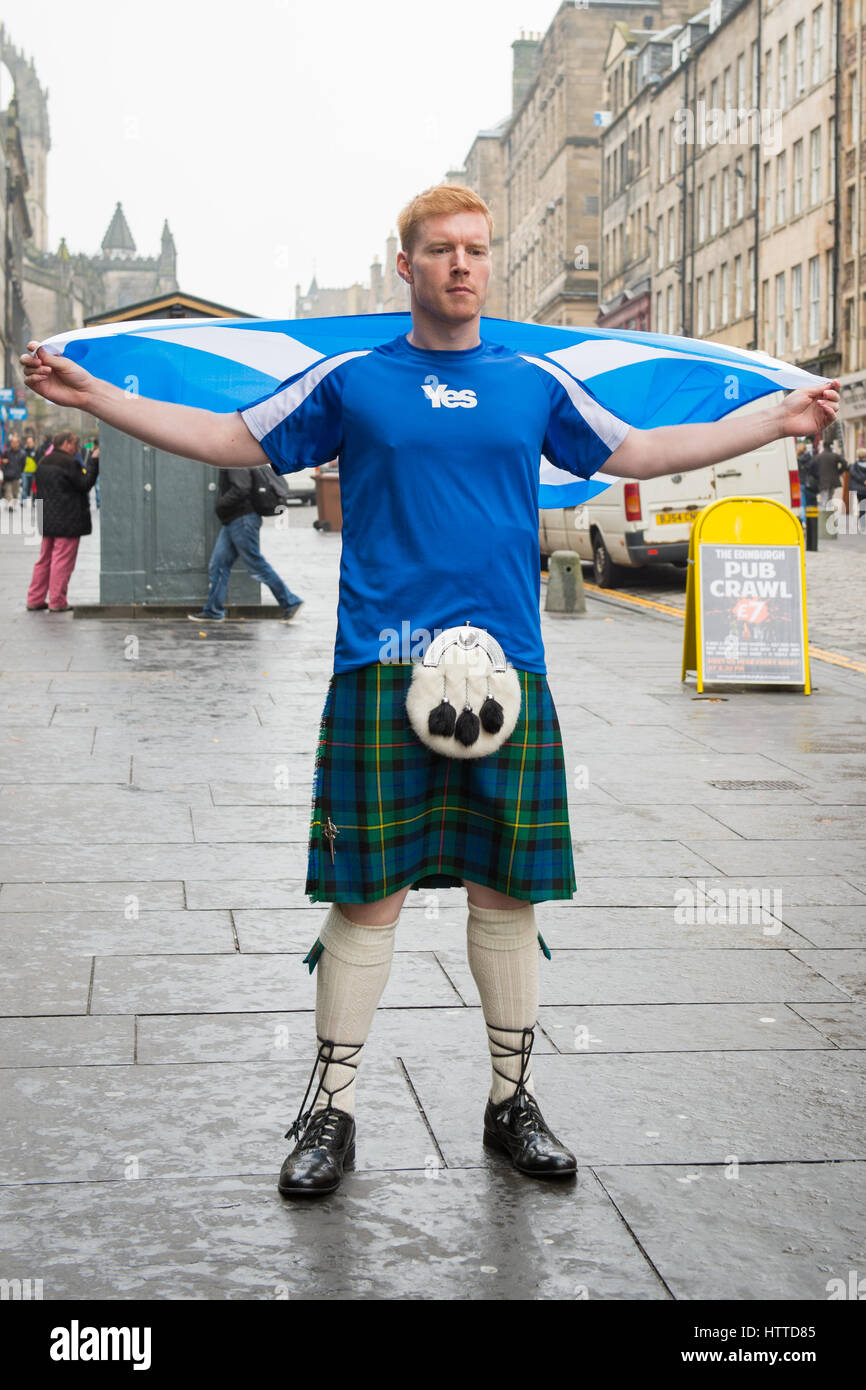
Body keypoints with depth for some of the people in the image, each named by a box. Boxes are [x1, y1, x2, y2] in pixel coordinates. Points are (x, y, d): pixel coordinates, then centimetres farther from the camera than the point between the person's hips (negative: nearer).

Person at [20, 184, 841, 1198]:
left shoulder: (535, 384, 12)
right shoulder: (351, 380, 7)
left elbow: (635, 452, 22)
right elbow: (234, 439, 12)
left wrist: (778, 421, 22)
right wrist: (94, 396, 7)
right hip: (380, 673, -2)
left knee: (505, 889, 7)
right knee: (367, 892, 0)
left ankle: (511, 1102, 21)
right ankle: (330, 1111, 12)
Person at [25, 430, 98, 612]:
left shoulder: (44, 463, 13)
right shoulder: (69, 463, -14)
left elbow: (39, 488, 18)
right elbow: (84, 484, -13)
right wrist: (93, 464, -7)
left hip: (47, 520, 8)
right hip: (68, 521, -8)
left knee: (45, 559, 14)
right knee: (62, 560, -4)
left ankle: (35, 599, 16)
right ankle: (57, 602, -3)